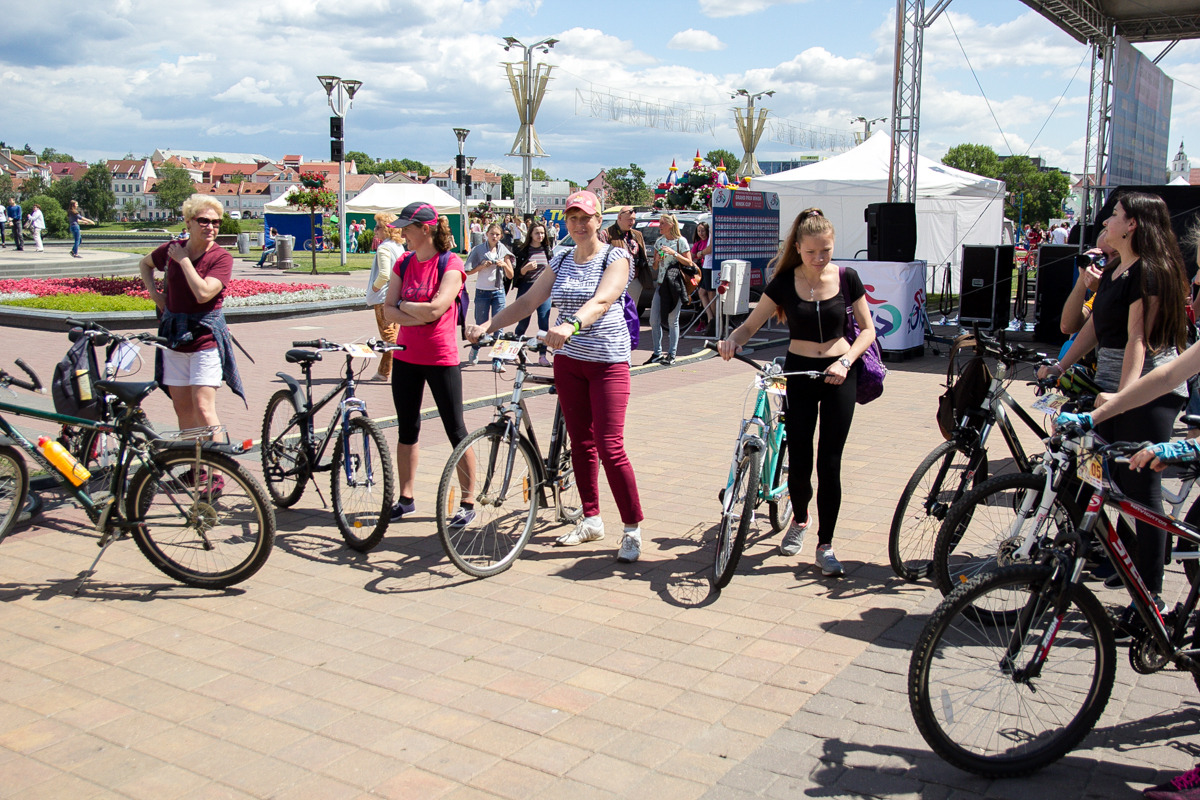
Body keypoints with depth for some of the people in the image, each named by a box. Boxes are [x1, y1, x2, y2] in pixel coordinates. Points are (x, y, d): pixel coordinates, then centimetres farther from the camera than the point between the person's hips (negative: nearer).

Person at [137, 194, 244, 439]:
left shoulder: (222, 258, -10)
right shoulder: (171, 250, 4)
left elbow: (203, 293, -25)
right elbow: (144, 264, 26)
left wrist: (184, 260, -15)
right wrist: (153, 291, 10)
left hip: (206, 338, -5)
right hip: (174, 338, 5)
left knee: (203, 408, -11)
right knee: (182, 407, 12)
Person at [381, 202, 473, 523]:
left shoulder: (450, 264, -11)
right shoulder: (403, 263, 7)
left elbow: (436, 308, -22)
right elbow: (388, 310, 0)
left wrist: (403, 305, -8)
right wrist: (418, 316, -15)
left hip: (441, 359, -6)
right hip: (405, 356, 6)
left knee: (455, 431, 1)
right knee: (406, 429, 13)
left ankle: (468, 502, 11)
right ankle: (405, 498, 25)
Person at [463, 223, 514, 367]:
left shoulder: (503, 250, 5)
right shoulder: (478, 249, 0)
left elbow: (510, 275, 5)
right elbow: (468, 271, -1)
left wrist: (504, 264, -13)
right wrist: (482, 266, -15)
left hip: (498, 292, 1)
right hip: (482, 291, -1)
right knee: (481, 325, 5)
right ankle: (475, 350, 33)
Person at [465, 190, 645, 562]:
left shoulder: (616, 258, -6)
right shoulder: (561, 262, 11)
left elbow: (601, 300, -24)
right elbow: (528, 300, 6)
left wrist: (570, 325, -43)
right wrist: (487, 326, -7)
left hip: (607, 360, -6)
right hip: (568, 360, 6)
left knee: (609, 447, -9)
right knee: (580, 443, 10)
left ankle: (633, 529, 1)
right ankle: (591, 520, 22)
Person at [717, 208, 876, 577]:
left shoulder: (846, 278, -3)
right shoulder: (784, 282, -4)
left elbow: (868, 329, 3)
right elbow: (751, 325, -2)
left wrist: (846, 361, -14)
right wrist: (732, 340, -24)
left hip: (838, 375, 0)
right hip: (798, 373, 0)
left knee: (829, 462, -2)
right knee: (799, 460, 0)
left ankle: (825, 546, 8)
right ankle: (800, 520, 31)